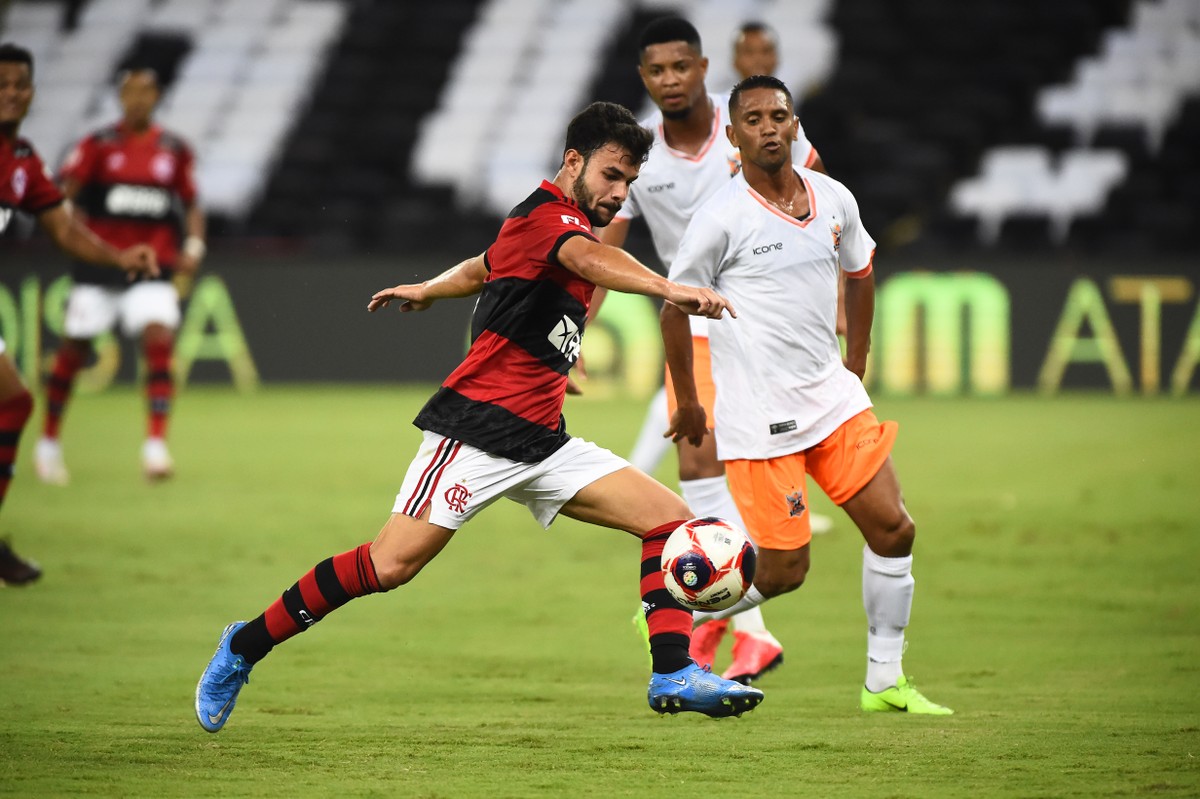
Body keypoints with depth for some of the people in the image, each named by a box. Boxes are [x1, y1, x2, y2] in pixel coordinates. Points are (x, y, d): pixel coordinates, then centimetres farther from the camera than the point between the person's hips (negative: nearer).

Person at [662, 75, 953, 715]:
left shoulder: (834, 200, 4)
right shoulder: (721, 218, -13)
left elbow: (858, 272, 24)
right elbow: (675, 308, -3)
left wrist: (856, 363, 22)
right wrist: (687, 403, 3)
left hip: (832, 397, 6)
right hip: (758, 415, -6)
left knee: (893, 529, -1)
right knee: (782, 572, -7)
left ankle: (884, 681, 11)